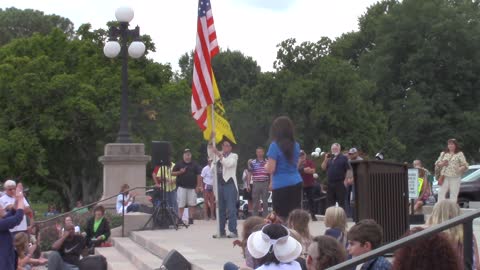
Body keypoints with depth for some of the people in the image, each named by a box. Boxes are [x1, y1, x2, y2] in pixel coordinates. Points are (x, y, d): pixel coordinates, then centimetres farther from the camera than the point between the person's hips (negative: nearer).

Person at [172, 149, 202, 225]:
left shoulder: (194, 164, 9)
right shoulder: (179, 164, 6)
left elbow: (198, 175, 8)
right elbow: (172, 173, 6)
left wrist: (198, 186, 2)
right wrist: (180, 172, -12)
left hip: (192, 187, 1)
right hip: (181, 187, -1)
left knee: (192, 204, 0)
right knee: (181, 204, -4)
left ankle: (191, 219, 6)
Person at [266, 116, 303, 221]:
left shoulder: (275, 146, -10)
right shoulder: (296, 145, 9)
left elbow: (270, 169, -12)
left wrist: (266, 165, 9)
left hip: (281, 186, -6)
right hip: (296, 183, 6)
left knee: (281, 218, -3)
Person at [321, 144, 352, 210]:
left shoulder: (343, 158, -1)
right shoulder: (329, 159, 17)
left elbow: (349, 169, -7)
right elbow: (323, 168, 12)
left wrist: (346, 180, -14)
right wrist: (326, 160, -2)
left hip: (340, 183, -6)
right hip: (330, 183, 6)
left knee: (341, 202, -2)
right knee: (329, 202, 10)